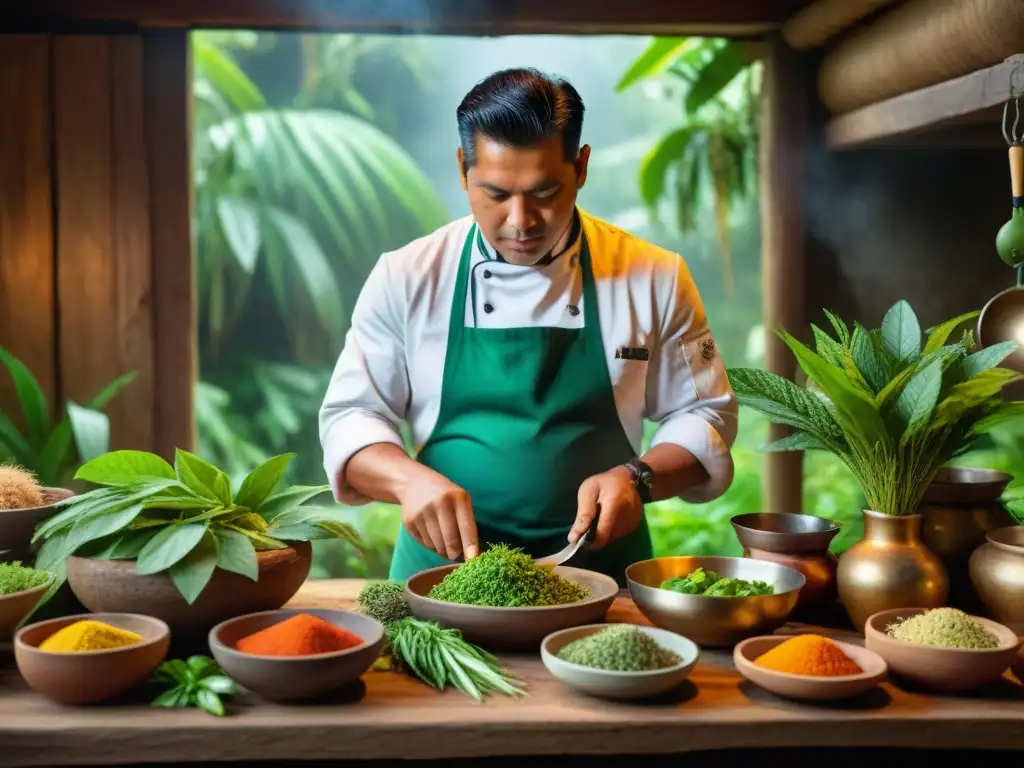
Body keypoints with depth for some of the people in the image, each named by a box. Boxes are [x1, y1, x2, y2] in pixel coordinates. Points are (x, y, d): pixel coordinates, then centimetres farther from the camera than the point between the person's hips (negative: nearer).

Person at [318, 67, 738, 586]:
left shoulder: (653, 279, 1)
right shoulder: (407, 277, 1)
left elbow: (704, 416, 8)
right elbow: (350, 416, 4)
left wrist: (637, 479, -10)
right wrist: (409, 478, -16)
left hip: (598, 566, 0)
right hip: (443, 568, 0)